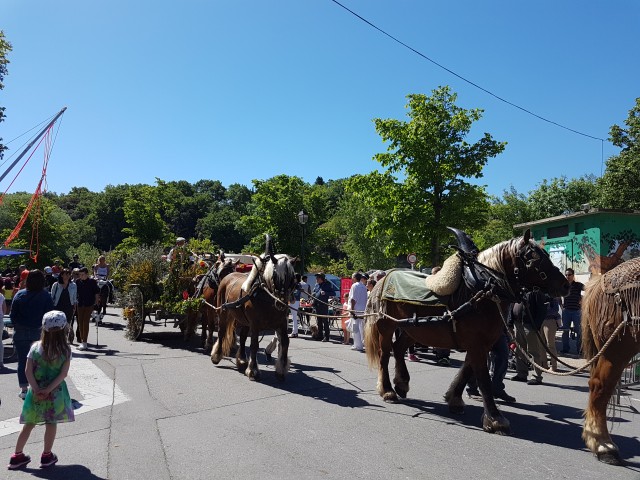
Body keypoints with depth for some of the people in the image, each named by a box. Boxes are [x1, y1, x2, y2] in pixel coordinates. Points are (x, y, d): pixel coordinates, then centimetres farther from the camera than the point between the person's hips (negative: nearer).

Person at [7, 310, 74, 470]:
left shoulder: (35, 347, -6)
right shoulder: (65, 350, -10)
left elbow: (28, 372, -9)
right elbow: (63, 374, -15)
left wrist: (37, 390, -8)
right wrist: (48, 390, -12)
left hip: (36, 392, 2)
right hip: (56, 394, -2)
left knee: (29, 424, 16)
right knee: (51, 424, 12)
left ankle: (17, 456, 25)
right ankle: (47, 456, 21)